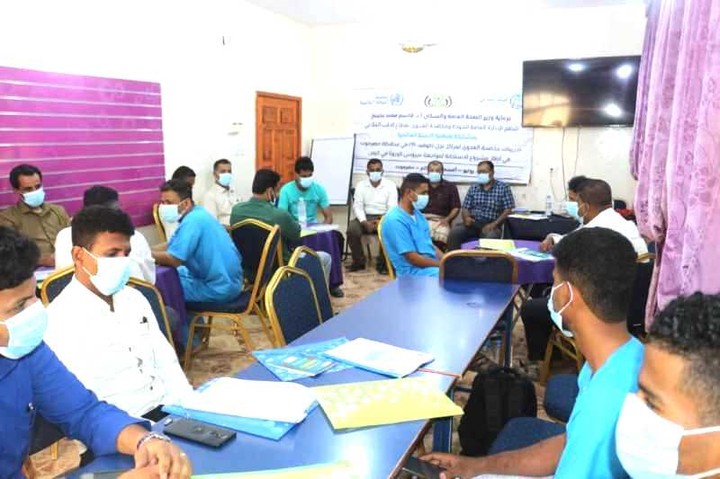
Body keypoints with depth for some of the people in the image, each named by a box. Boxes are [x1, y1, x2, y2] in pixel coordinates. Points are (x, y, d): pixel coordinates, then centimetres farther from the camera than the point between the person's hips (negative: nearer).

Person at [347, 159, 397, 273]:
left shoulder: (390, 185, 0)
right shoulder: (361, 185, 5)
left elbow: (393, 208, -6)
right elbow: (357, 206, -2)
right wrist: (365, 222, -20)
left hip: (384, 217, -1)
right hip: (365, 217, 2)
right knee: (352, 230, -28)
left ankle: (383, 262, -12)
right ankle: (359, 261, -6)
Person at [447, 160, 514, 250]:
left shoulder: (503, 187, 4)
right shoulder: (473, 188, 15)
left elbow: (508, 210, -2)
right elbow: (465, 208, 13)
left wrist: (494, 224, -16)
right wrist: (466, 218, -11)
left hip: (490, 225, -3)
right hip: (473, 223, 3)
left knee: (490, 236, -37)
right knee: (454, 232, -25)